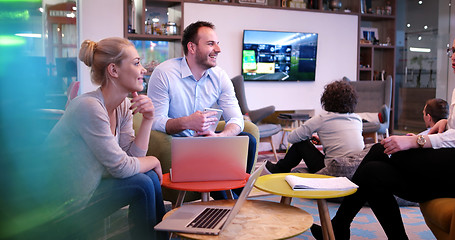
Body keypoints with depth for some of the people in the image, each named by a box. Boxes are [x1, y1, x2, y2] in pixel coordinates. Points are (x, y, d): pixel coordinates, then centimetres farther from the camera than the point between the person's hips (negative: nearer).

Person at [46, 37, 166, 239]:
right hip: (64, 206, -8)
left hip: (84, 189, 9)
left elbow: (133, 155, 0)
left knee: (149, 176, -1)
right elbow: (121, 167, -22)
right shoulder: (89, 107, -25)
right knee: (142, 184, -14)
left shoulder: (123, 106, 2)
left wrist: (147, 120, -9)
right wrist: (153, 161, -5)